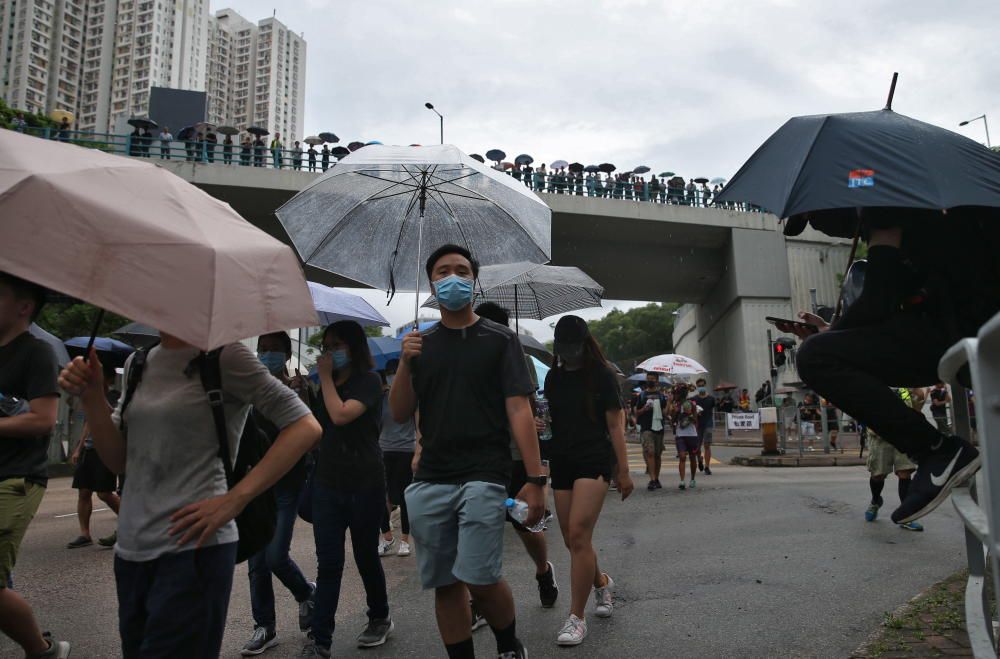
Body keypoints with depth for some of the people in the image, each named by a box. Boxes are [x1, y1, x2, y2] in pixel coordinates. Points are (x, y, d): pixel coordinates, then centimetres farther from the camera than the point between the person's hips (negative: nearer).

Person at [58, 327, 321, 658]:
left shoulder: (222, 357, -9)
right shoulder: (138, 364, 12)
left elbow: (305, 427, -15)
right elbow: (119, 460, 13)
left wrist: (235, 499, -19)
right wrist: (92, 396, -1)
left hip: (193, 548, -7)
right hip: (130, 550, 7)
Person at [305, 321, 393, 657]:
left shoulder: (368, 381, -8)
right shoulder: (329, 384, 12)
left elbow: (341, 415, -24)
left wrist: (326, 377, -14)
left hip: (364, 482, -5)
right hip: (328, 482, 5)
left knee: (365, 556, 9)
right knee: (328, 563, 2)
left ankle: (380, 619, 31)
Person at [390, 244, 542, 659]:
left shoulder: (499, 340, 4)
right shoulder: (420, 345, 14)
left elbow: (519, 411, -3)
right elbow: (399, 415, 10)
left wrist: (535, 479, -11)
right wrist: (405, 365, -8)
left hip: (483, 477, -4)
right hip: (430, 481, 4)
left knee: (480, 578, -10)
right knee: (444, 583, 7)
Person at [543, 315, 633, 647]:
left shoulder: (602, 375, -3)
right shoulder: (553, 377, 10)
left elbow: (615, 425, -3)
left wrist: (624, 471, -5)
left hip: (594, 460, -5)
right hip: (562, 461, 5)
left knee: (578, 534, -14)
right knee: (572, 539, 8)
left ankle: (577, 618, -3)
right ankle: (602, 583, 38)